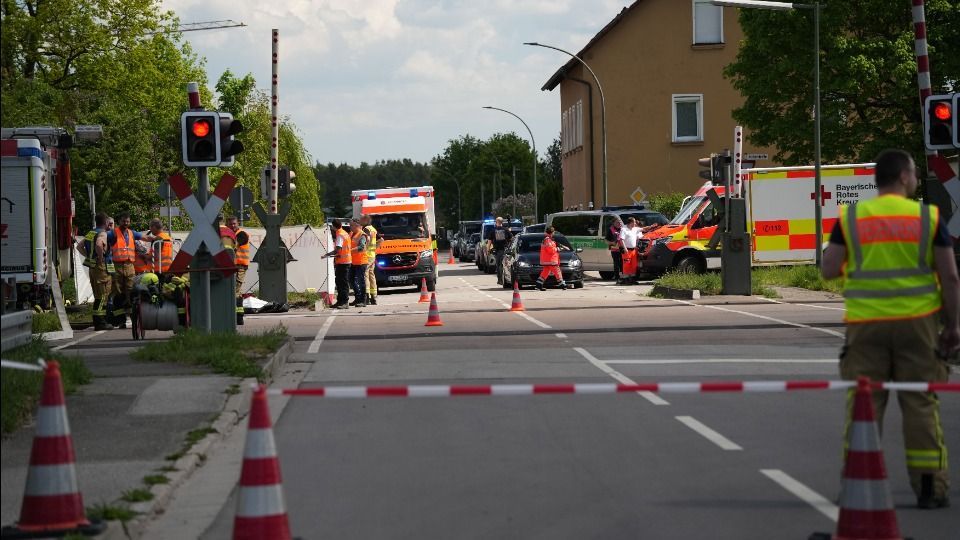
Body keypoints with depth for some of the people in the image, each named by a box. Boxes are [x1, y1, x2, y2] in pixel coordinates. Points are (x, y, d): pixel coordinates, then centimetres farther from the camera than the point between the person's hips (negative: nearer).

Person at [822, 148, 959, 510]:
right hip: (917, 321, -1)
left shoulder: (850, 218, 0)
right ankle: (929, 487, 7)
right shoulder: (928, 217, -1)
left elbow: (829, 270, -1)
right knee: (920, 402, 6)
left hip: (866, 324, 1)